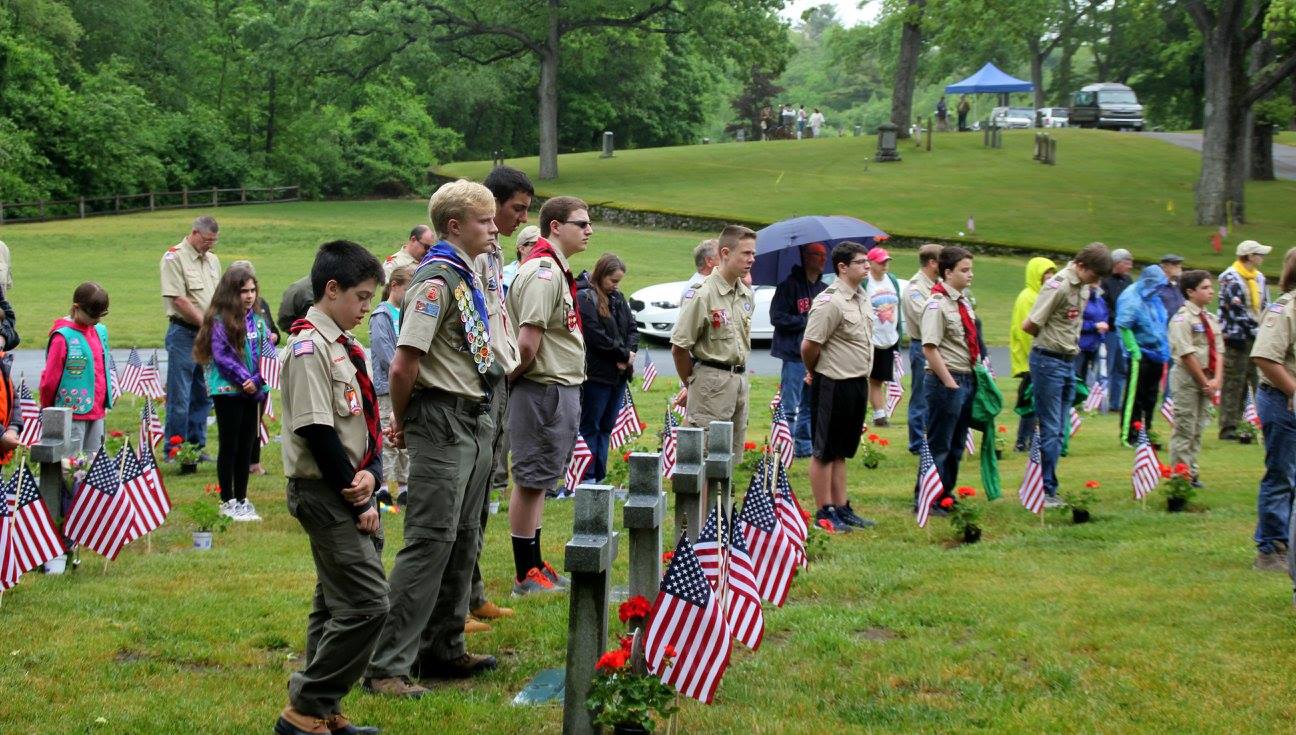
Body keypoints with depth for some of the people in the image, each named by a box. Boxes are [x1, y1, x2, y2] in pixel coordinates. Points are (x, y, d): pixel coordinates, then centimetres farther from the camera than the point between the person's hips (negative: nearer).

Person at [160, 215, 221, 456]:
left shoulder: (212, 260, 15)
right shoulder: (174, 258, -8)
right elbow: (179, 300, -15)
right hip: (184, 334, -7)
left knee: (203, 396, 11)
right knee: (180, 398, -4)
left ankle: (196, 446, 19)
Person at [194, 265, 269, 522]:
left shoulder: (257, 320, 6)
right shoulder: (219, 320, -9)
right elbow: (221, 356, -14)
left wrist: (257, 381, -12)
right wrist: (243, 378, -17)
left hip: (253, 392, 5)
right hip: (227, 390, -5)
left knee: (246, 445, 11)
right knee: (229, 445, 2)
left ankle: (242, 499, 19)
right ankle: (228, 501, 10)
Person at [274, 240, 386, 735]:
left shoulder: (344, 348, 14)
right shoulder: (309, 349, -15)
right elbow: (318, 433, -19)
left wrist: (371, 473, -5)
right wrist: (356, 502, -15)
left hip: (351, 490, 9)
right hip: (325, 493, -9)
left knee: (335, 604, 12)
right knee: (366, 604, -12)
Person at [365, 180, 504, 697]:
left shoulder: (467, 275, 14)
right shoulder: (437, 280, -16)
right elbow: (404, 365, -22)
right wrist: (402, 422, -8)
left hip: (475, 421, 10)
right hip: (442, 423, -9)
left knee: (462, 541, 15)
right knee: (430, 543, -10)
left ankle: (443, 650, 25)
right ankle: (388, 666, -8)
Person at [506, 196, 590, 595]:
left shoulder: (557, 270, 15)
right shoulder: (544, 271, -19)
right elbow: (527, 343, -24)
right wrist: (511, 378, -10)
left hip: (562, 388, 10)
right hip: (545, 390, -10)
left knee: (537, 481, 17)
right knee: (531, 482, -2)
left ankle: (535, 565, 26)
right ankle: (526, 575, 4)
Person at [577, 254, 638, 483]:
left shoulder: (617, 299, 14)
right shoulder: (585, 299, -11)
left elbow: (632, 328, 15)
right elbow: (597, 337, -17)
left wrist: (630, 352, -5)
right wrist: (624, 354, -9)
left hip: (618, 374, 8)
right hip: (596, 374, -8)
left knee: (606, 427, 11)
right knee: (590, 427, -2)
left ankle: (598, 477, 16)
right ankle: (587, 478, 0)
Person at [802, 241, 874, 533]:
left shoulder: (862, 298, 10)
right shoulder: (830, 302, -19)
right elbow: (809, 345, -19)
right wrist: (814, 373, -3)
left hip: (857, 382, 9)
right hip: (833, 386, -9)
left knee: (841, 452, 16)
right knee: (825, 452, 1)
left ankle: (841, 508, 23)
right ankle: (824, 513, 7)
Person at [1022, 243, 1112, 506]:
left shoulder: (1083, 287, 9)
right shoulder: (1058, 286, -17)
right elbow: (1029, 326, -16)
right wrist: (1050, 339, 0)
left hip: (1069, 361, 8)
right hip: (1049, 362, -8)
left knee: (1058, 430, 11)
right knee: (1050, 430, -4)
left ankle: (1048, 490, 17)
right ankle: (1045, 490, 1)